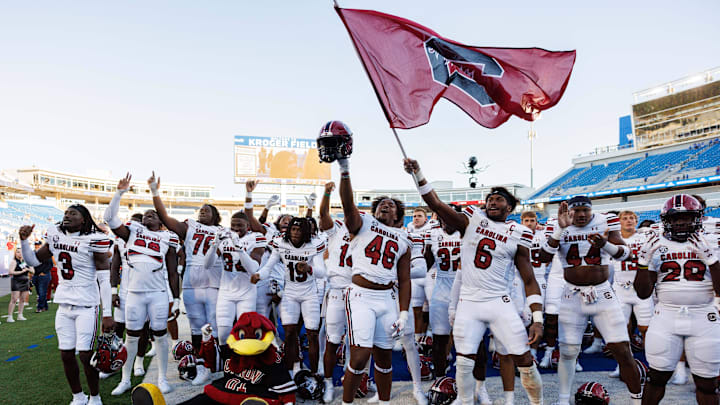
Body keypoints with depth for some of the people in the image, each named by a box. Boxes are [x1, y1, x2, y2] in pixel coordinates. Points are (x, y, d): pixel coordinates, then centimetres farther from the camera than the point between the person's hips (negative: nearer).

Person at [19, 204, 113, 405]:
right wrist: (24, 240, 0)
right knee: (66, 354, 10)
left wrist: (107, 313, -16)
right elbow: (33, 260, 19)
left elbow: (104, 279, -13)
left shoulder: (93, 240, -13)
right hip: (64, 304, 6)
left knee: (86, 355, -5)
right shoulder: (55, 236, 5)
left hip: (86, 305, -6)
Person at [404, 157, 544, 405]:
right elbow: (436, 204, -9)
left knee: (524, 361, 0)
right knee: (464, 362, 1)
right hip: (468, 303, 1)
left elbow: (529, 281, 2)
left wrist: (538, 319, -6)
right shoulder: (471, 221, 3)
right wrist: (418, 174, -22)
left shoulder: (517, 236, 2)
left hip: (500, 303, 0)